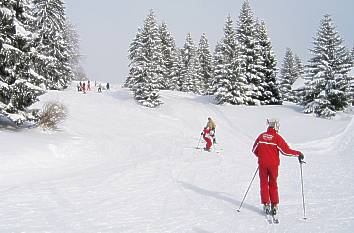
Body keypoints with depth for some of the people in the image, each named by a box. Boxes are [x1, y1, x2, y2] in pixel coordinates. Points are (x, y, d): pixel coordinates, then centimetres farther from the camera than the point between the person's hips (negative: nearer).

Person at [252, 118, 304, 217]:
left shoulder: (261, 136, 1)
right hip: (273, 164, -2)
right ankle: (274, 206, 11)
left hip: (262, 163, 2)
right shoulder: (277, 137, -11)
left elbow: (254, 150, 10)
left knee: (264, 183, 11)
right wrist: (298, 153, 0)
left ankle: (266, 204, 7)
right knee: (273, 184, 12)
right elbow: (286, 150, -12)